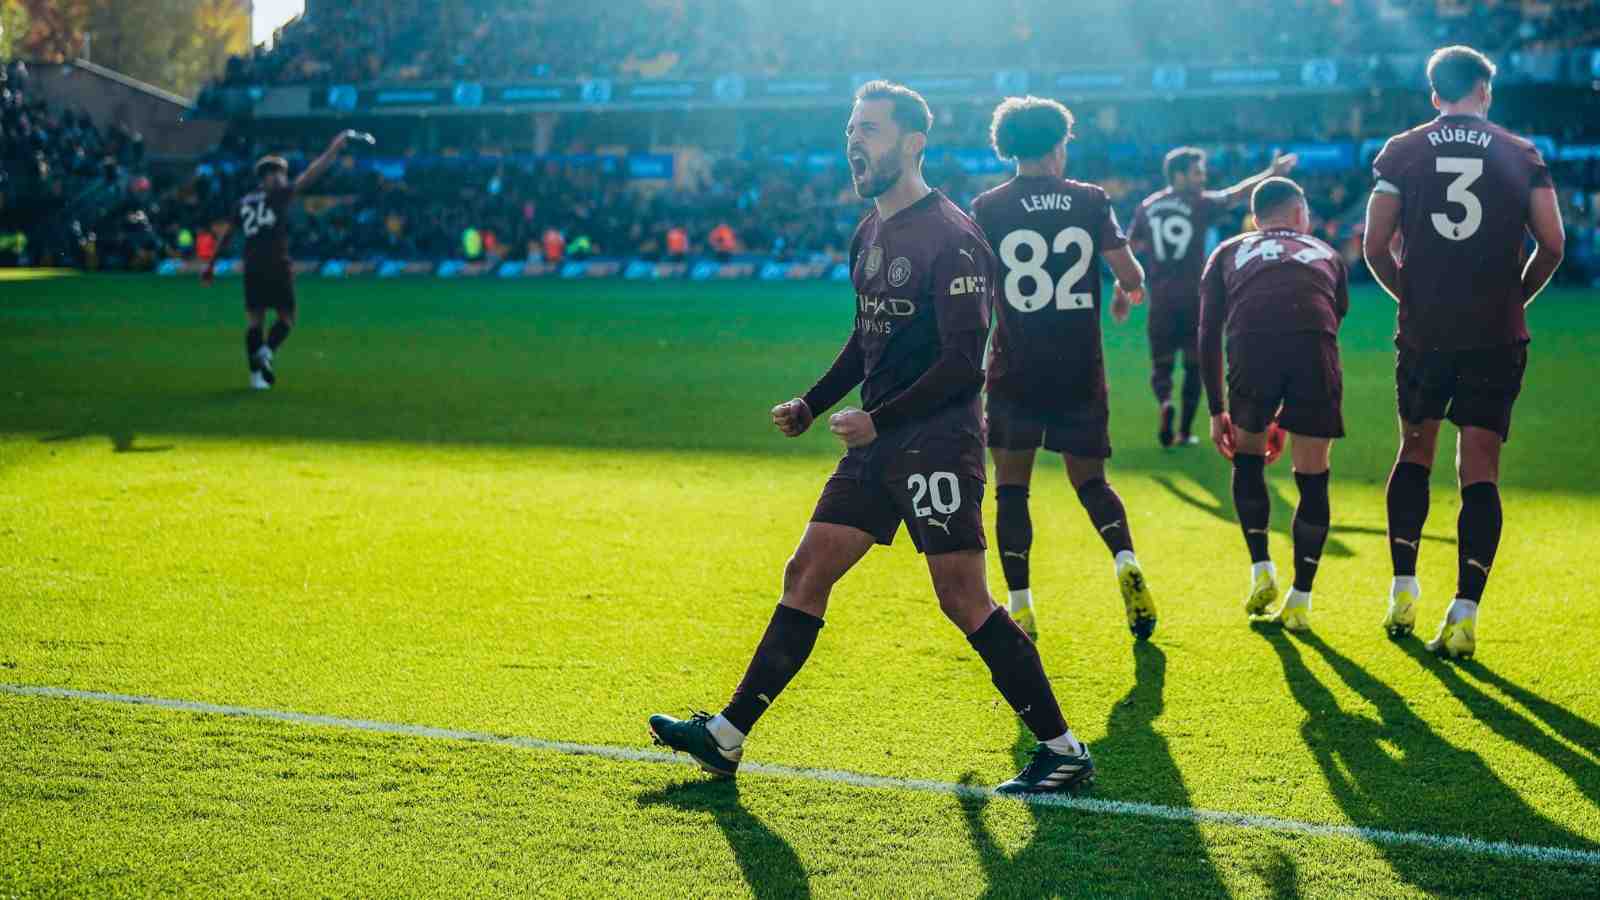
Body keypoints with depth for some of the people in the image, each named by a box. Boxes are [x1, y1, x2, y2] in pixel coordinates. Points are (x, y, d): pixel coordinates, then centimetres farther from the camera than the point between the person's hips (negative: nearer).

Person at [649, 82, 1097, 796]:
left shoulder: (951, 238, -14)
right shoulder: (869, 235, 13)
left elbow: (963, 364, -17)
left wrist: (878, 420, -17)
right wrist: (812, 405, 15)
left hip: (936, 441, -9)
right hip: (878, 443, 9)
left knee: (963, 601, -8)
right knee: (806, 575, 8)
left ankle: (1063, 750, 2)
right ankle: (727, 736, 13)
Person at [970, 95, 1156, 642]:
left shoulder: (988, 208, -2)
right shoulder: (1091, 201, 0)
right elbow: (1131, 276, -3)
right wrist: (1125, 296, 19)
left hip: (1015, 372, -1)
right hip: (1081, 372, 2)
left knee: (1011, 489, 7)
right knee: (1090, 481, 15)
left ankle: (1019, 607, 0)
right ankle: (1126, 561, -11)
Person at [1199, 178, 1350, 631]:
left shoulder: (1228, 253, 32)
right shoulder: (1328, 256, 36)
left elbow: (1209, 334, 23)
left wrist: (1216, 411, 27)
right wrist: (1286, 417, 41)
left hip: (1251, 347, 0)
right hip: (1315, 346, 0)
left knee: (1247, 457, 25)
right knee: (1312, 479, 12)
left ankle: (1261, 572, 19)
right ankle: (1300, 601, 13)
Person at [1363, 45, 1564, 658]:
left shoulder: (1401, 152, 4)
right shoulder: (1521, 155, 5)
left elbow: (1375, 247, -1)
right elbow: (1553, 245, 0)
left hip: (1423, 331, 1)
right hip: (1497, 334, -1)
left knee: (1415, 452, 19)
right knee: (1480, 472, 0)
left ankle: (1403, 590, 14)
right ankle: (1465, 613, -9)